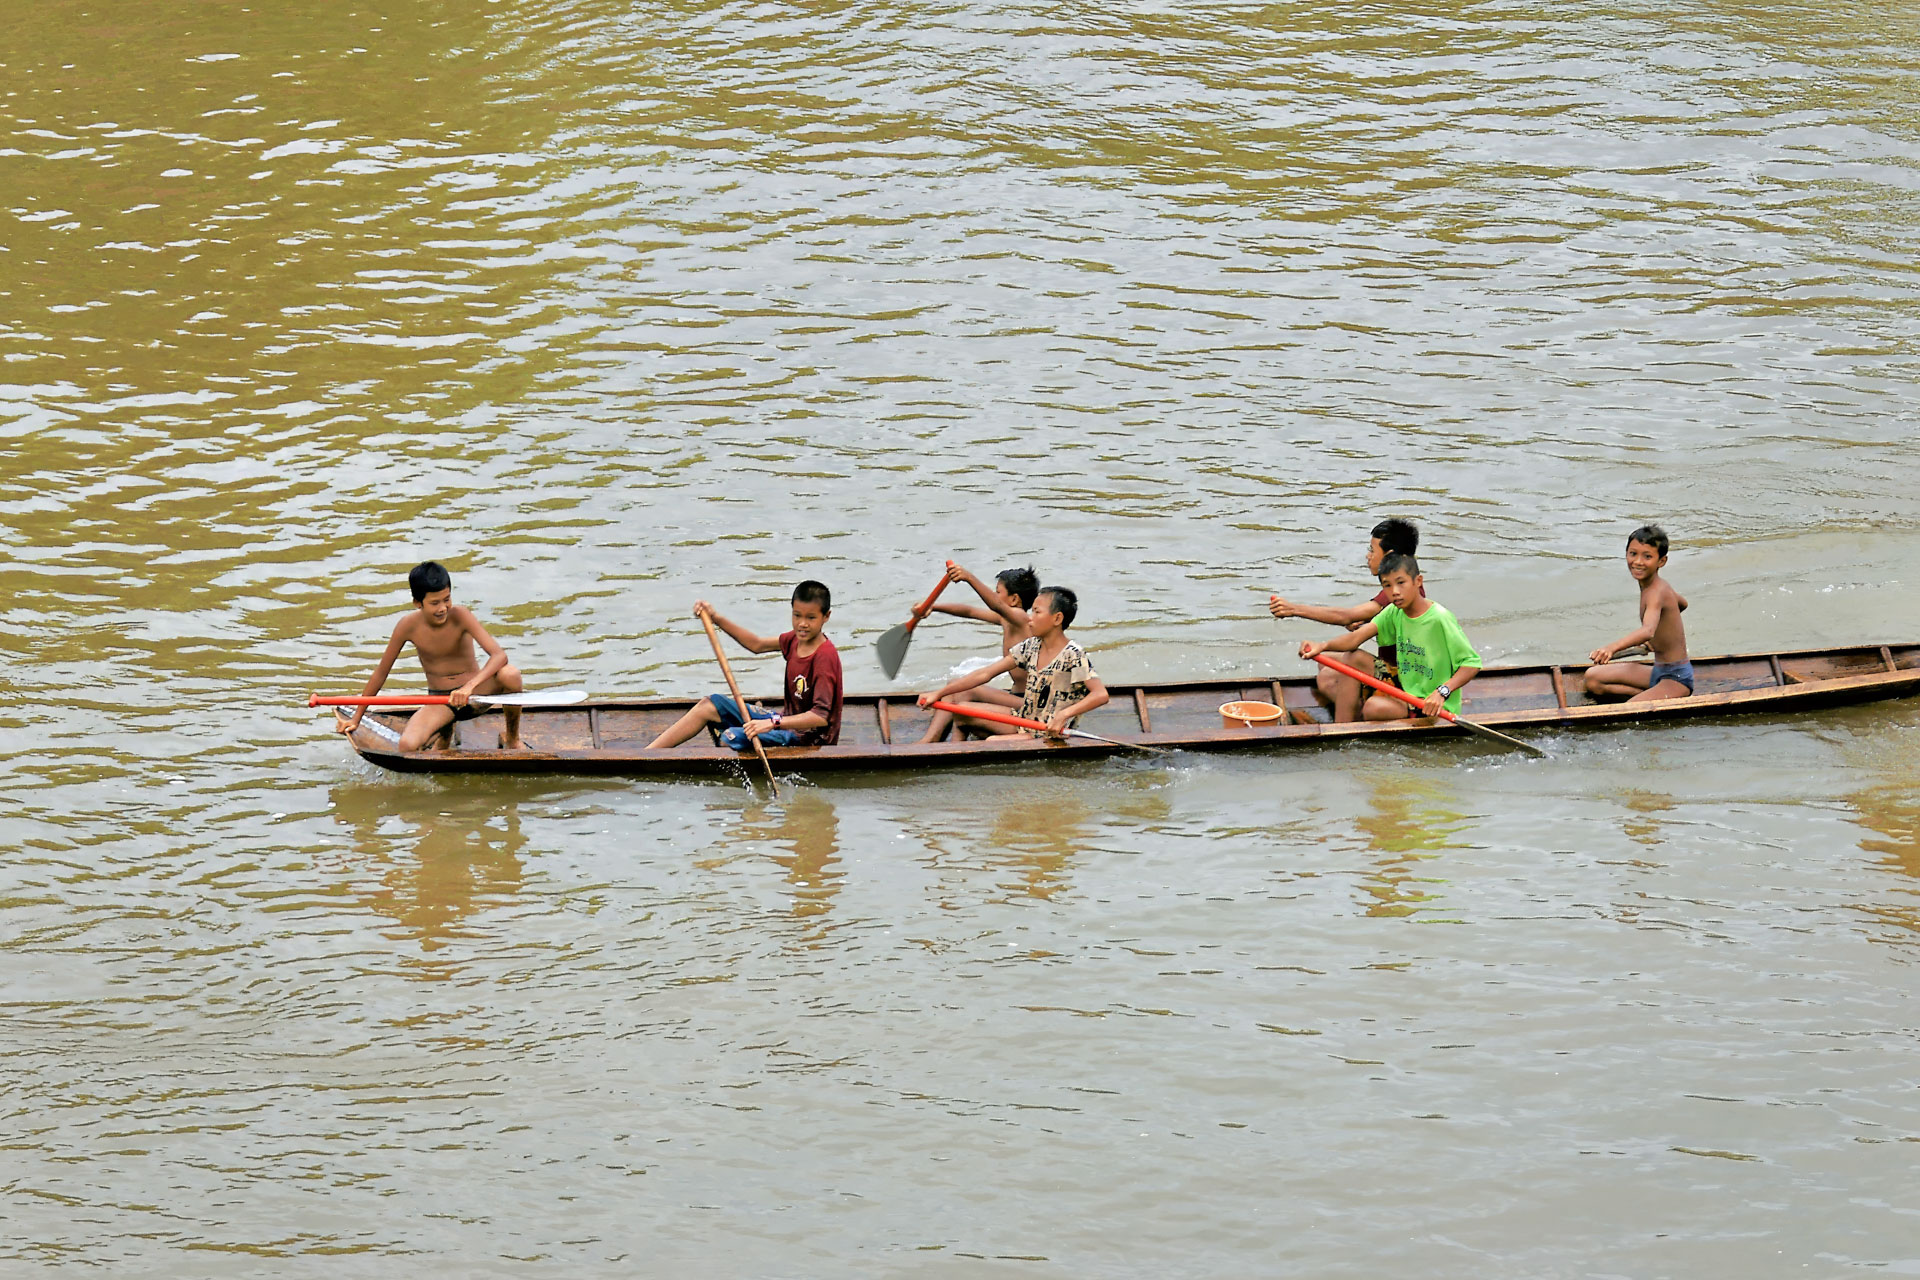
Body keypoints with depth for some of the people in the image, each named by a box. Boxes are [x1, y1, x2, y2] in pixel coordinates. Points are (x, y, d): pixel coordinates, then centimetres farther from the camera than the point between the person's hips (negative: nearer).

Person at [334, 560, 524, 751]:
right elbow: (381, 672, 3)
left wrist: (470, 686, -47)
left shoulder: (459, 617, -17)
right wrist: (356, 717, 7)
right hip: (440, 703, 1)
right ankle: (442, 734, 7)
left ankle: (512, 738, -6)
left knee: (510, 673, -34)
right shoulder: (409, 626, -11)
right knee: (407, 745, -30)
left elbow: (499, 655, -29)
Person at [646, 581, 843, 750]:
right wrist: (716, 619, 10)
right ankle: (646, 755, 8)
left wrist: (773, 723, -40)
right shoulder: (796, 639, 4)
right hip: (787, 721, 10)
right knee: (711, 705, 9)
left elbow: (821, 717, -31)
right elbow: (756, 644, 19)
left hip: (808, 738, -10)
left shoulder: (825, 657, -23)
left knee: (732, 737, -29)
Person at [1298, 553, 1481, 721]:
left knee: (1375, 706, -32)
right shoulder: (1395, 612, 2)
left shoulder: (1440, 619, -18)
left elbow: (1472, 663, -18)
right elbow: (1356, 638, -10)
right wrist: (1324, 645, -28)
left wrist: (1443, 691, -33)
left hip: (1437, 706, -8)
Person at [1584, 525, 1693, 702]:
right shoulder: (1659, 585, 7)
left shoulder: (1657, 592, -23)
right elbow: (1682, 603, 30)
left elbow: (1648, 631, -44)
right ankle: (1649, 695, -1)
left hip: (1676, 677, -11)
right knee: (1593, 678, 11)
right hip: (1658, 671, 11)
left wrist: (1612, 648, -60)